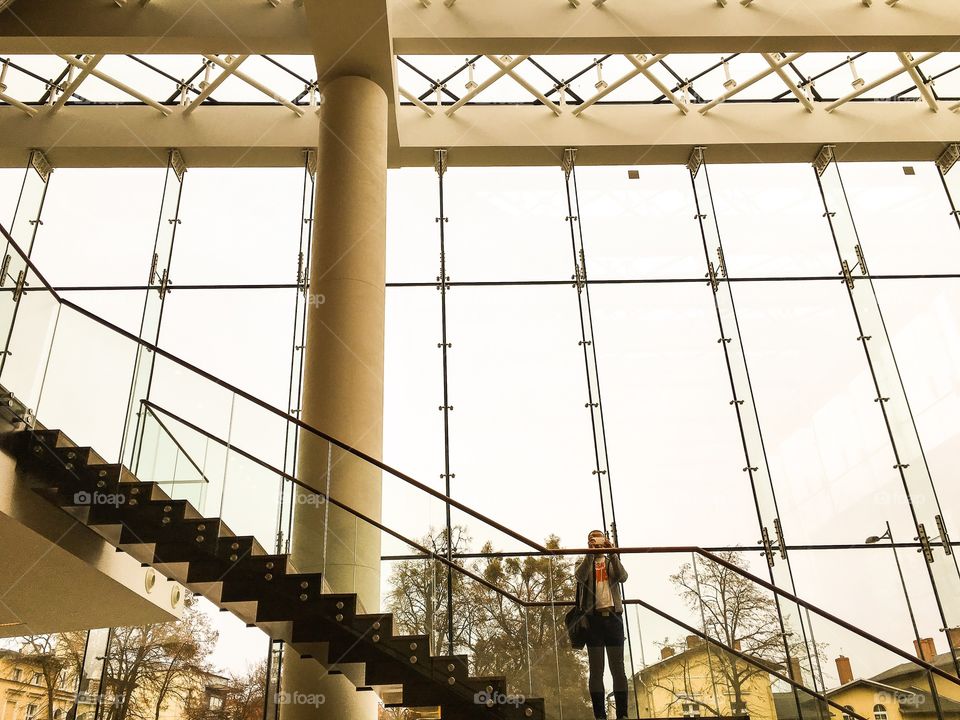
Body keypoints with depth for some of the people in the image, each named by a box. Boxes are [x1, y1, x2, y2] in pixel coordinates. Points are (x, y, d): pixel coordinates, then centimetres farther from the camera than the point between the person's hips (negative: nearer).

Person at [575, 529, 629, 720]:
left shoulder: (612, 562, 15)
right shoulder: (585, 564, 12)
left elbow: (622, 576, -7)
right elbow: (580, 576, -12)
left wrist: (612, 554, -19)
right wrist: (590, 554, -23)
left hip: (613, 617, 1)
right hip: (593, 618, -1)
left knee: (618, 667, 0)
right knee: (596, 669, -1)